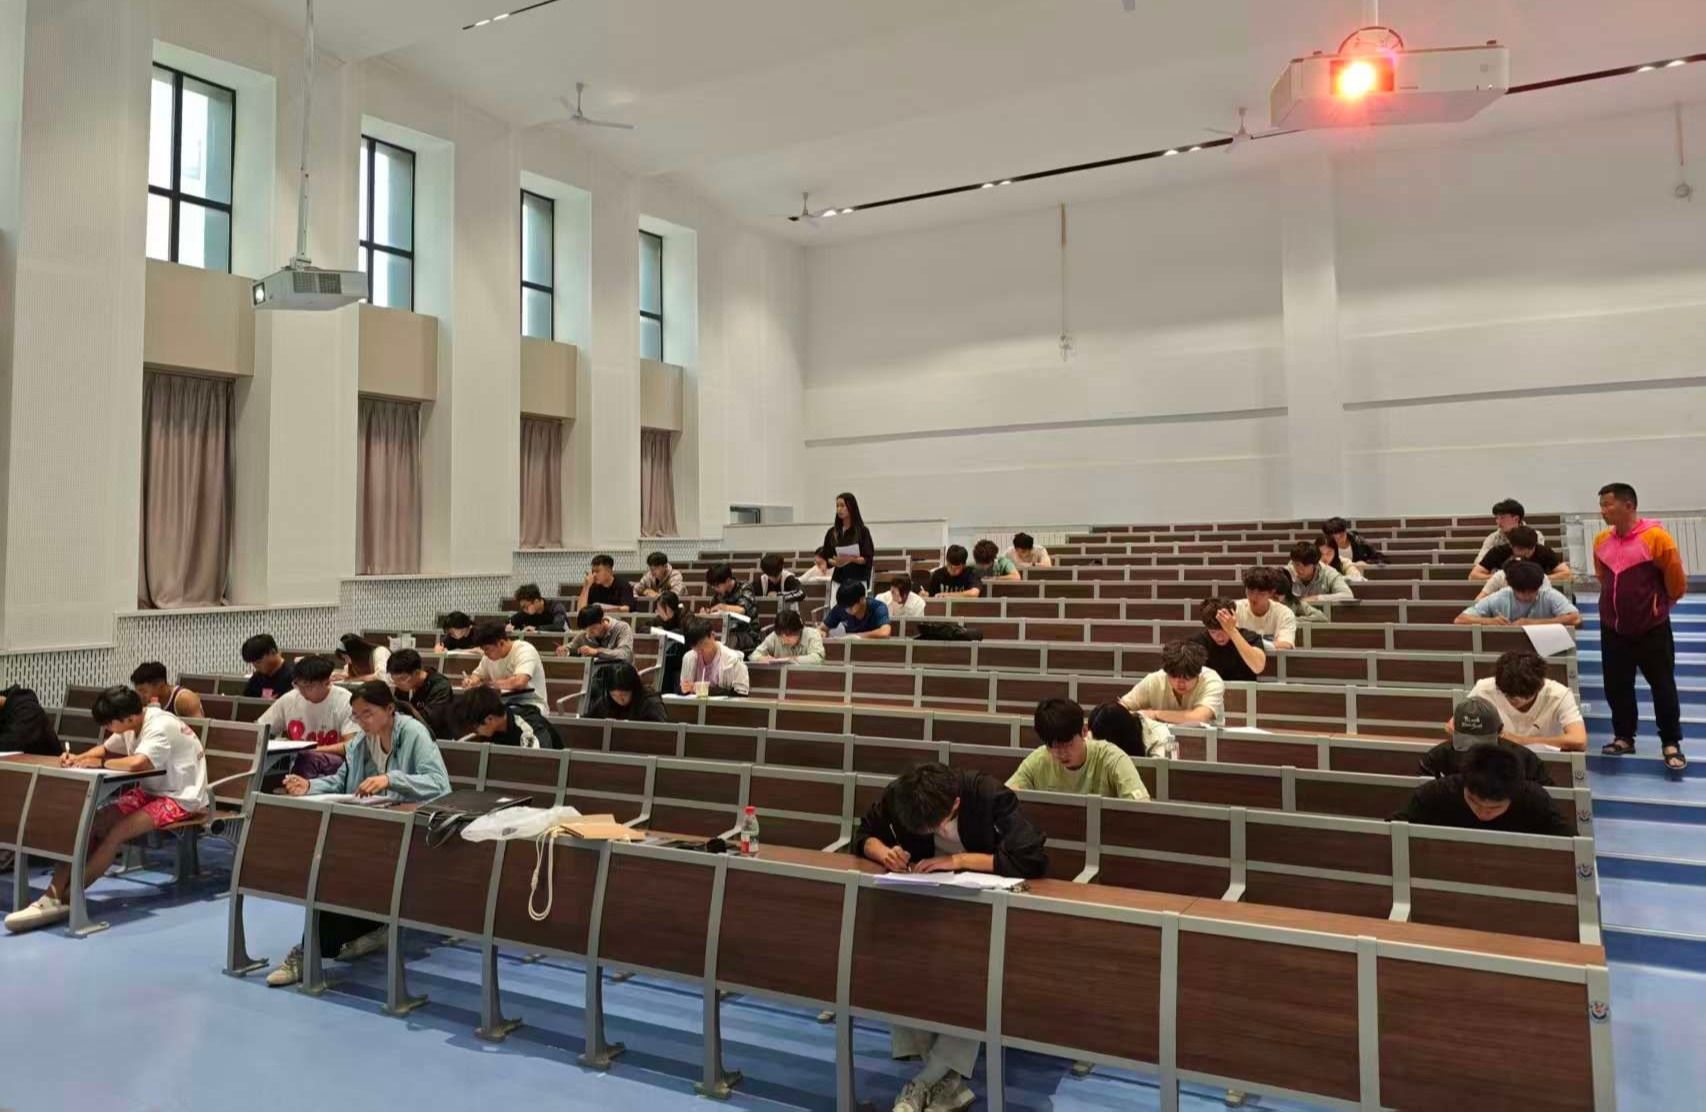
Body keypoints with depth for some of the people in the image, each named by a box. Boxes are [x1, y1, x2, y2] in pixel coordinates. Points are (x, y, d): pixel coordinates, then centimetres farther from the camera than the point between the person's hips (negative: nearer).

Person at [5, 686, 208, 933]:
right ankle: (53, 894, -11)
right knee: (93, 824, -10)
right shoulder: (132, 724, 1)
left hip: (181, 798, -9)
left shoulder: (161, 726, -25)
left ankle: (65, 899, -13)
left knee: (116, 833, -23)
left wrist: (100, 763, -21)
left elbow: (136, 764, -41)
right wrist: (79, 758, -3)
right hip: (150, 790, 9)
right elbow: (106, 749, 19)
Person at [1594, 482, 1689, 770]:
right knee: (1616, 686, 10)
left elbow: (1676, 580, -5)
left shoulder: (1655, 536, -16)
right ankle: (1624, 737, 24)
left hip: (1652, 628, -4)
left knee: (1663, 686, 5)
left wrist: (1659, 604, 9)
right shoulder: (1601, 540, 0)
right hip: (1613, 628, 5)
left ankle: (1671, 744, 17)